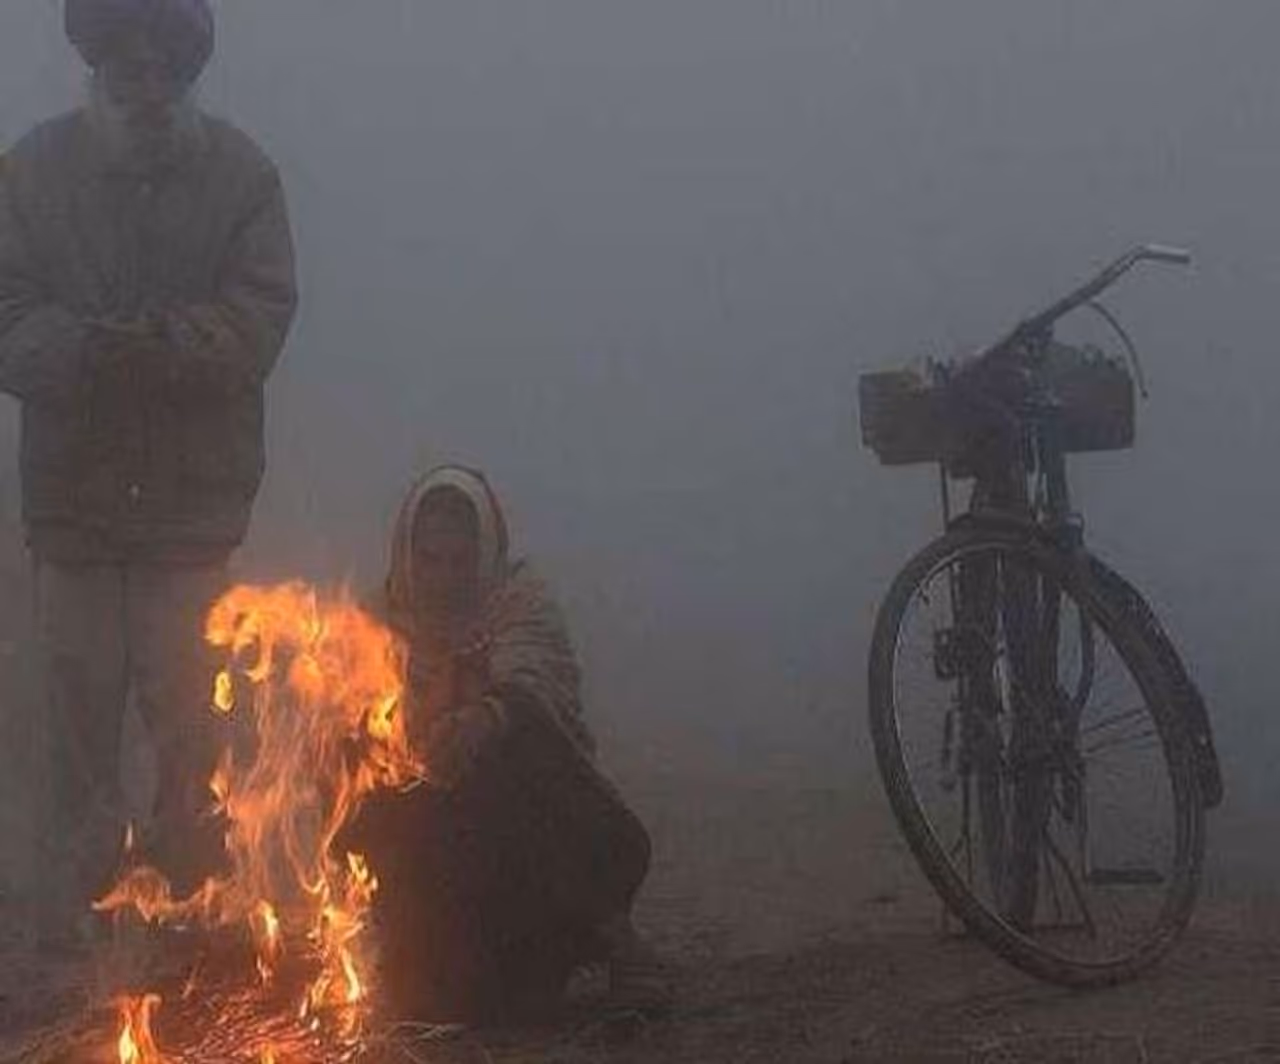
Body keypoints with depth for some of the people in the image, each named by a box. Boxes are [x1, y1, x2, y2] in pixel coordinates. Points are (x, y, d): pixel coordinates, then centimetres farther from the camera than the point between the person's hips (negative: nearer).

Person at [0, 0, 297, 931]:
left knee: (189, 722, 4)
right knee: (81, 712, 9)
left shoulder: (240, 173, -1)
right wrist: (84, 347, -25)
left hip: (196, 499, -1)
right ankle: (86, 906, 24)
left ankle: (185, 899, 20)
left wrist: (162, 342, -26)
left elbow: (259, 322, -9)